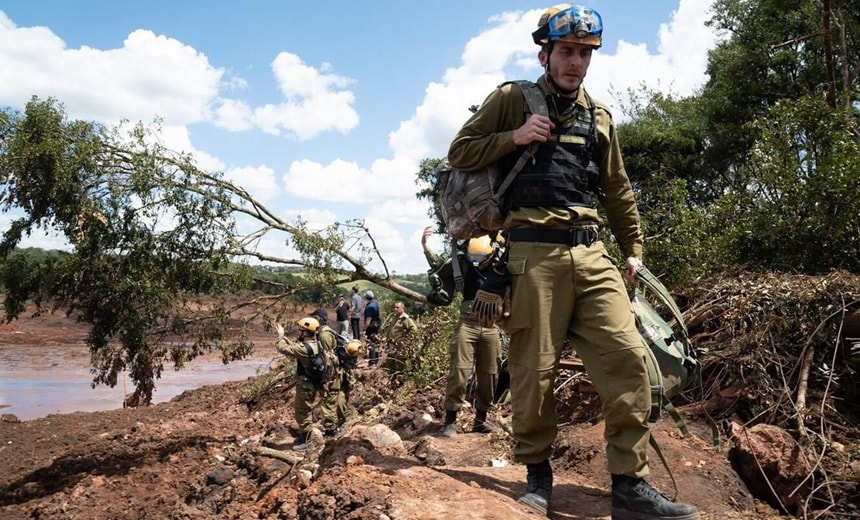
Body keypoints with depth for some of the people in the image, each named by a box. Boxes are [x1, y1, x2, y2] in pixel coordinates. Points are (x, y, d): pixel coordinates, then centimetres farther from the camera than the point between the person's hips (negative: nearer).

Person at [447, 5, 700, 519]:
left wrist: (634, 250, 20)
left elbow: (617, 189, 24)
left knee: (627, 356, -6)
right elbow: (460, 152, 6)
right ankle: (538, 475, 18)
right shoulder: (512, 99, 7)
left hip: (592, 252, 4)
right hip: (534, 252, -4)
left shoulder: (598, 115, 20)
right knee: (535, 369, -1)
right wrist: (515, 137, -7)